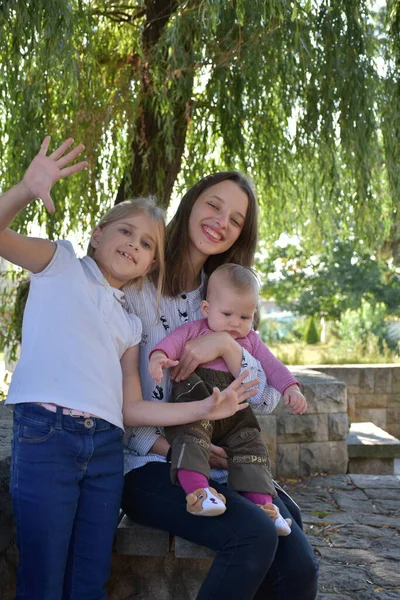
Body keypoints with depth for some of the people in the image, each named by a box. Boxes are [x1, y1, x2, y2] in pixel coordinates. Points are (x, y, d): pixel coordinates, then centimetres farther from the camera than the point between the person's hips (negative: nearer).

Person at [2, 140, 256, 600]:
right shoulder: (60, 264, 10)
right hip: (46, 435, -5)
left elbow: (131, 409, 16)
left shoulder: (130, 323, 22)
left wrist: (204, 409, 10)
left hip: (105, 449, 5)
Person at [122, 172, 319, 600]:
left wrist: (226, 344, -14)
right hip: (148, 467, -4)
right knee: (255, 535, -29)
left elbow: (267, 400, 3)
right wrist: (170, 445, -18)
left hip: (221, 465, 5)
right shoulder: (134, 288, -2)